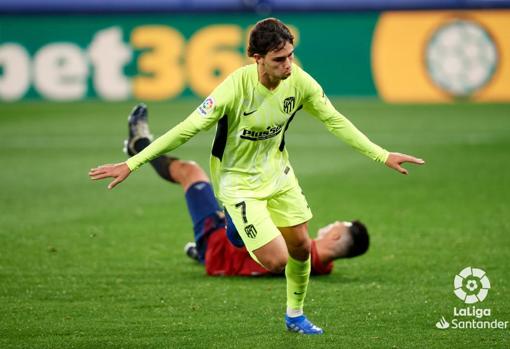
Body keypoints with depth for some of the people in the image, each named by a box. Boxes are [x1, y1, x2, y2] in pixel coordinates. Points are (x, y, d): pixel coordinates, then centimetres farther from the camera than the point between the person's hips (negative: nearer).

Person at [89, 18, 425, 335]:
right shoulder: (236, 87, -32)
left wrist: (382, 155, 2)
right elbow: (189, 128, -27)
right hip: (239, 181, -5)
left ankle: (295, 316, 37)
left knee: (301, 247, 12)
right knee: (276, 260, -13)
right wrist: (130, 165, -28)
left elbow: (335, 121, 0)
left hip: (277, 171, 6)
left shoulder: (299, 81, -16)